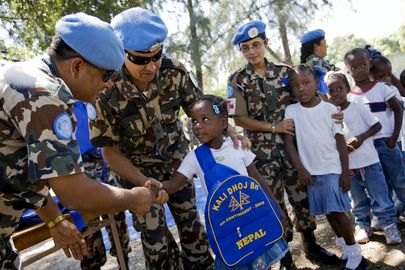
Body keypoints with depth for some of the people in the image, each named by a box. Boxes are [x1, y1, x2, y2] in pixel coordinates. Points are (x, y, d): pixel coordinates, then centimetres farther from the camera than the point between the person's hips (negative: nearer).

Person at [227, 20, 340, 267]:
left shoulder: (284, 71, 5)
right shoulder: (237, 81, -4)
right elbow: (240, 119, -7)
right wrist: (273, 127, -15)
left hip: (292, 144, 3)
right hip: (263, 151, -3)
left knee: (303, 196, 12)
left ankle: (311, 245, 34)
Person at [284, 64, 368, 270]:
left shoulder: (329, 108, -4)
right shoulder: (291, 111, -1)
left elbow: (340, 141, -2)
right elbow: (289, 142, -2)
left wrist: (345, 172, -6)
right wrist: (301, 170, -9)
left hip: (332, 168, -2)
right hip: (310, 172, 2)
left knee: (336, 211, -6)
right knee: (328, 213, 12)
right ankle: (348, 251, 31)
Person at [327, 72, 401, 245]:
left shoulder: (358, 108, -7)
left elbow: (377, 126, -4)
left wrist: (361, 137, -17)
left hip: (369, 160, -2)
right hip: (349, 165, 2)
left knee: (380, 195, 6)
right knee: (358, 198, 15)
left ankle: (389, 224, 23)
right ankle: (363, 225, 30)